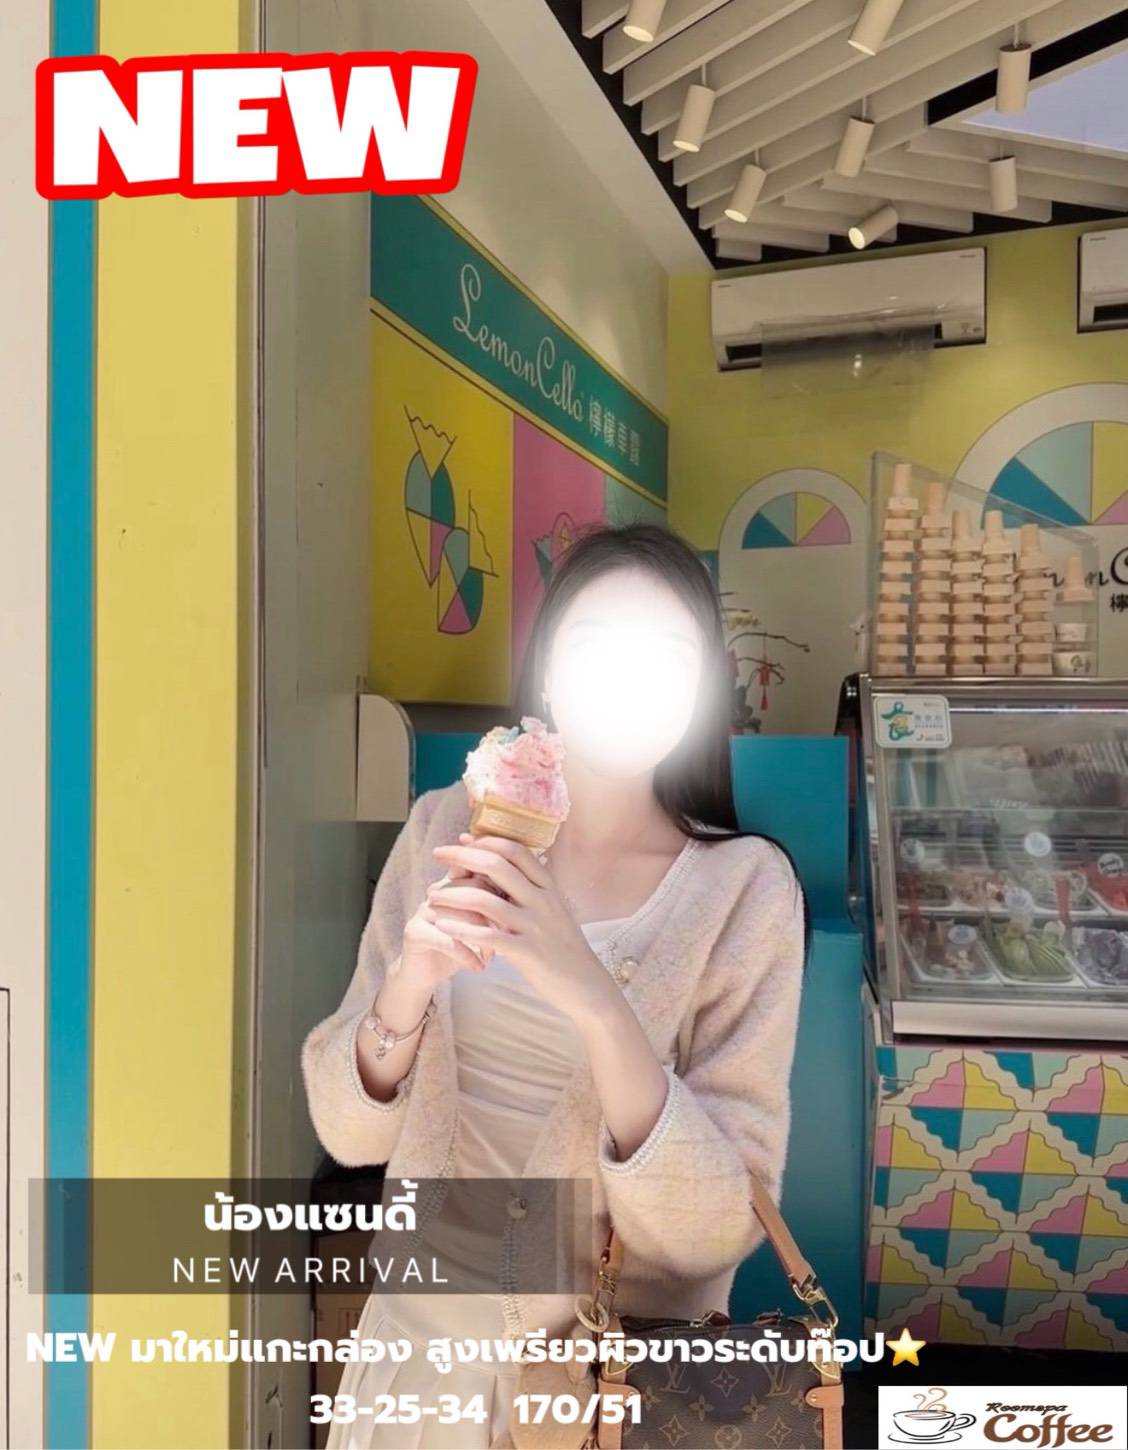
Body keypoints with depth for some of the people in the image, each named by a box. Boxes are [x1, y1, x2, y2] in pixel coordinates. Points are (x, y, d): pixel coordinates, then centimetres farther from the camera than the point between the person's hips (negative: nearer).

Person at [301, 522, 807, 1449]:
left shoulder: (743, 884, -16)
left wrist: (594, 997, -33)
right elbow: (350, 1131, -7)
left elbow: (718, 1226, -19)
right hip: (424, 1339, 3)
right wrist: (410, 979, -26)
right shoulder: (446, 829, -8)